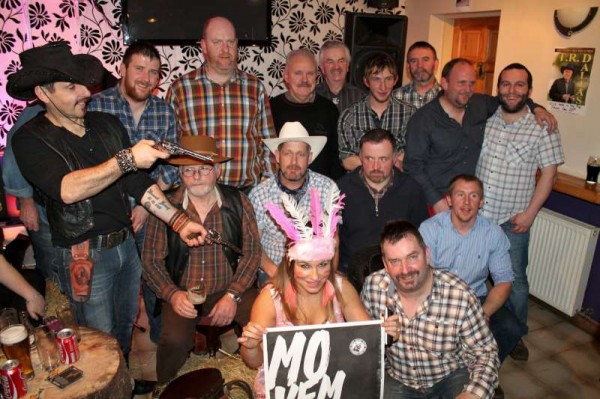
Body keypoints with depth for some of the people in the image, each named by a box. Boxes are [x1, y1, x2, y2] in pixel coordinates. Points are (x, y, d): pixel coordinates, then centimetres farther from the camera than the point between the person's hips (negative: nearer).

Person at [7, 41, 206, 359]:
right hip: (83, 258, -5)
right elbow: (67, 189, -28)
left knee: (127, 326, 21)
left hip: (126, 245, 5)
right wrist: (127, 159, -34)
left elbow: (138, 182, 2)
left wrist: (179, 221, -6)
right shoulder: (30, 139, -11)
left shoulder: (107, 124, 4)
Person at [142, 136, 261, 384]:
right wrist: (172, 294, -15)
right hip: (182, 293, 0)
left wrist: (232, 296, -12)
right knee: (174, 339, -27)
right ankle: (167, 390, 7)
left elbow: (252, 250, -3)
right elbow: (151, 259, 0)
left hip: (231, 289, 1)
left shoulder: (237, 202, -5)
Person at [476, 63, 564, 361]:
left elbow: (549, 172, -5)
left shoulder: (542, 127, -6)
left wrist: (530, 212, -10)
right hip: (474, 214, 3)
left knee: (514, 280, 7)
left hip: (512, 221, -2)